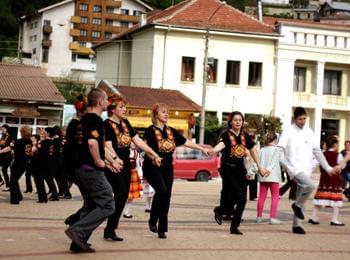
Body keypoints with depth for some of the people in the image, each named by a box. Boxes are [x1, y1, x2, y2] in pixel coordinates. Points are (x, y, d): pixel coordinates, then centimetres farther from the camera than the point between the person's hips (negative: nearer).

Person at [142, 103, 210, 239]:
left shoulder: (171, 131, 13)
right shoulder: (151, 130, -6)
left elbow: (186, 142, 16)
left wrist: (202, 148, 14)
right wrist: (153, 157, -35)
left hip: (167, 168, 6)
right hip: (152, 167, -6)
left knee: (167, 196, 1)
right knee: (162, 191, -25)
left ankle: (162, 229, 8)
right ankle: (153, 220, -6)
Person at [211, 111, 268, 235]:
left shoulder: (245, 136, 9)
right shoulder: (226, 135, -8)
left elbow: (253, 151, 19)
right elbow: (221, 144, -29)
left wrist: (260, 167, 21)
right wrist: (213, 150, -52)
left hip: (240, 169, 5)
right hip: (228, 169, -5)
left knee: (242, 200, 1)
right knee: (239, 196, -16)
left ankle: (234, 227, 12)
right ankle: (220, 209, 12)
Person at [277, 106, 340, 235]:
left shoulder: (309, 132, 12)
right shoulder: (288, 132, -3)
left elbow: (317, 151, 16)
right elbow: (280, 150, -9)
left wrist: (328, 168, 14)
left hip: (306, 169, 6)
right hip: (295, 168, -6)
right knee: (310, 185, -28)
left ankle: (296, 225, 14)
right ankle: (297, 205, -5)